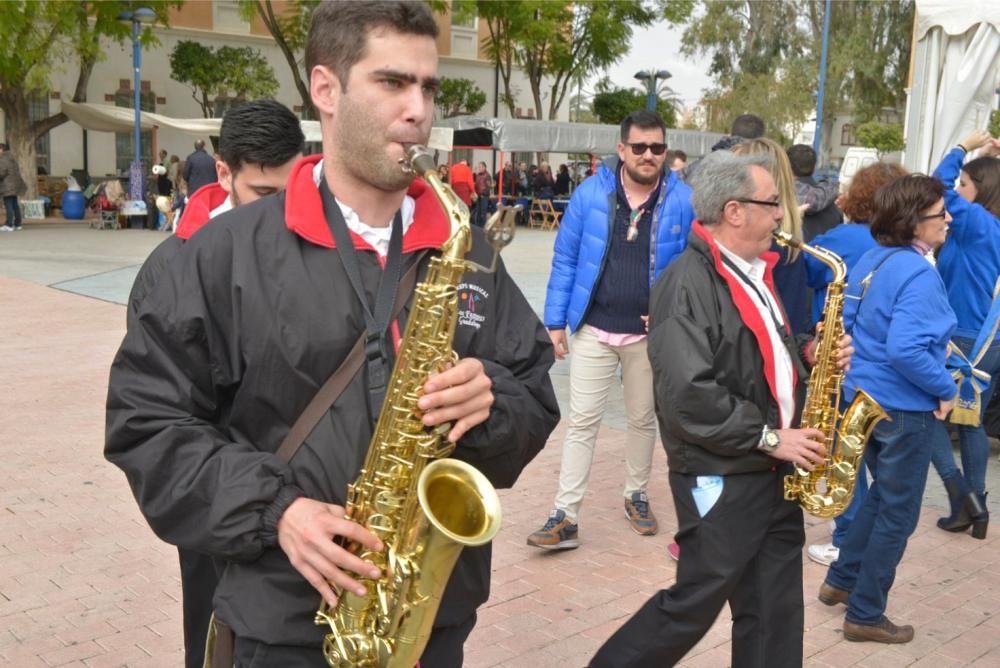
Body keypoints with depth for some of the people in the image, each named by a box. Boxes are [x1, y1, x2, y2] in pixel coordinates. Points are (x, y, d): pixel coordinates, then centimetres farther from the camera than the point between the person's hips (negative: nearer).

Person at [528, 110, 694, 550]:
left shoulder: (683, 200, -5)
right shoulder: (591, 193, -5)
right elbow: (565, 259, -1)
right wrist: (555, 320, -3)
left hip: (652, 332, 1)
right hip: (594, 329, -1)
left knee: (643, 419, 16)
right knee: (582, 422, 1)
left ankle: (636, 496, 36)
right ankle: (565, 517, 4)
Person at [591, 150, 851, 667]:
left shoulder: (754, 273, 12)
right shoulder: (688, 284, -19)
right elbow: (688, 394, -27)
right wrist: (768, 437, -19)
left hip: (773, 474, 9)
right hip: (720, 479, -9)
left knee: (775, 614, 14)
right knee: (691, 608, 3)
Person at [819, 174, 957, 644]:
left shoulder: (872, 259, 5)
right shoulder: (919, 274, -22)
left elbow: (845, 321, 12)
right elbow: (904, 350, -30)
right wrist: (945, 388, -17)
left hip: (863, 395, 9)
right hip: (904, 407, -9)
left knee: (882, 495, 26)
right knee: (898, 513, 7)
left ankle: (841, 581, 35)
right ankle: (865, 615, 18)